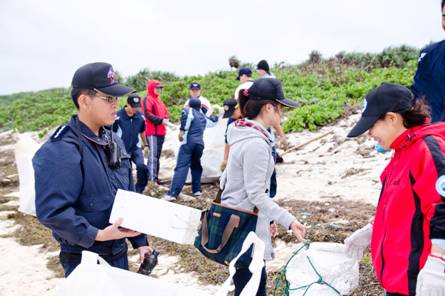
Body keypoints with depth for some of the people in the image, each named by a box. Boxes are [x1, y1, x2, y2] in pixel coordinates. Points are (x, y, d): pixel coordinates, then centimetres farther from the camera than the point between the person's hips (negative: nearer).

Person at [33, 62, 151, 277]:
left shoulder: (113, 141, 6)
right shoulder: (61, 150, -21)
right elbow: (51, 211, -26)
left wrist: (140, 241, 11)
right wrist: (96, 235, -29)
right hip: (85, 262, -8)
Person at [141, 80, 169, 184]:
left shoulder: (159, 100, 23)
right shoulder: (147, 99, -4)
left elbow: (166, 112, 21)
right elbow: (148, 114, -15)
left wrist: (166, 119, -2)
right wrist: (161, 120, -19)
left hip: (161, 131, 9)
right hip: (152, 132, -9)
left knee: (157, 155, 12)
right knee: (153, 155, -13)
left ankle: (155, 176, 20)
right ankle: (151, 179, -13)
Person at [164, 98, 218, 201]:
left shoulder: (190, 111, 7)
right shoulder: (203, 117, 24)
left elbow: (187, 114, -18)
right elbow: (213, 121, 43)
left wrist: (182, 130, -16)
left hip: (188, 143, -6)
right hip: (200, 144, 6)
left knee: (181, 167, -13)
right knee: (196, 166, 26)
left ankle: (172, 193, -22)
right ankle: (196, 190, 25)